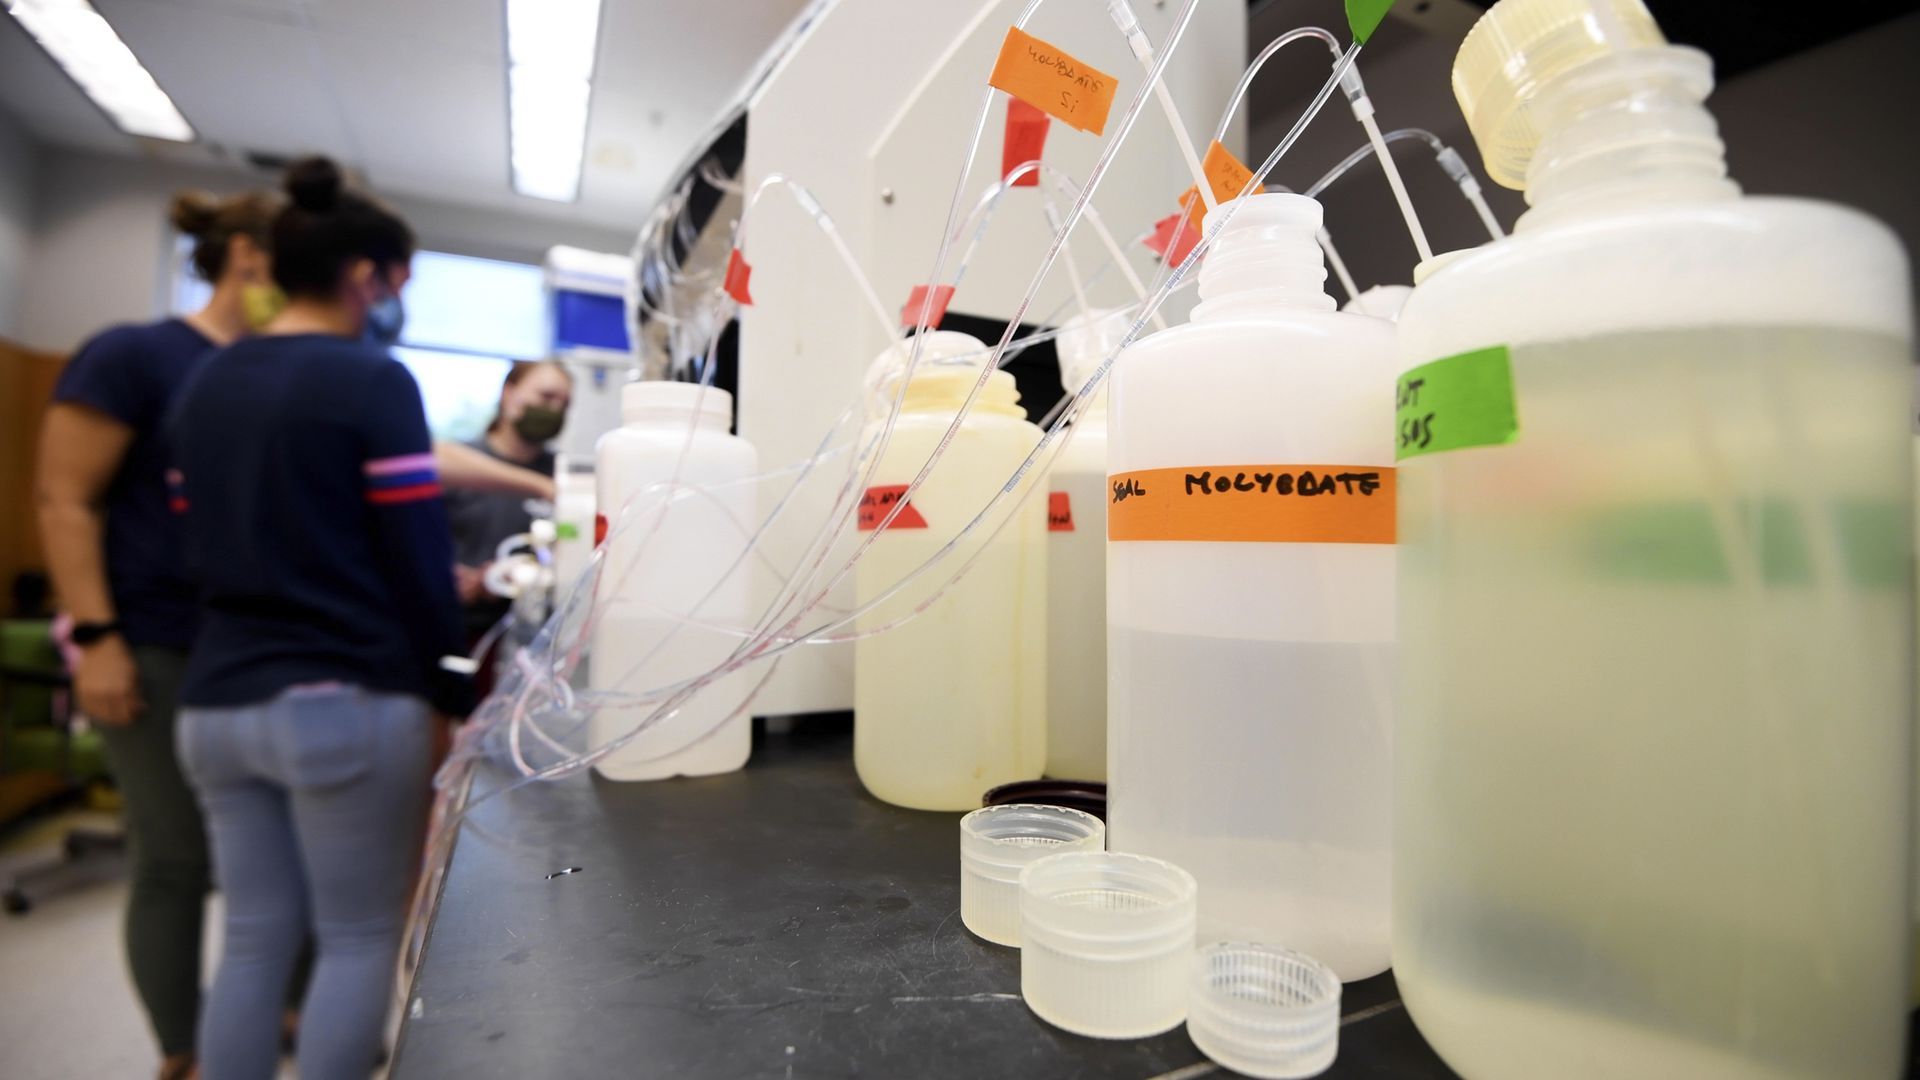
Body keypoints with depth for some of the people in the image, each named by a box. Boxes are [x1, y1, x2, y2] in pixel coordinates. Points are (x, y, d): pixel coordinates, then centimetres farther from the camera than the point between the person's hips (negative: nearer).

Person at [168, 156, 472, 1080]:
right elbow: (416, 556, -13)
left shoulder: (203, 387, 13)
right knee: (361, 939, 6)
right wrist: (452, 693, -4)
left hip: (215, 700, 8)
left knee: (254, 939, 15)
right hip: (344, 700, -7)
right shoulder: (373, 382, -11)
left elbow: (207, 545, 17)